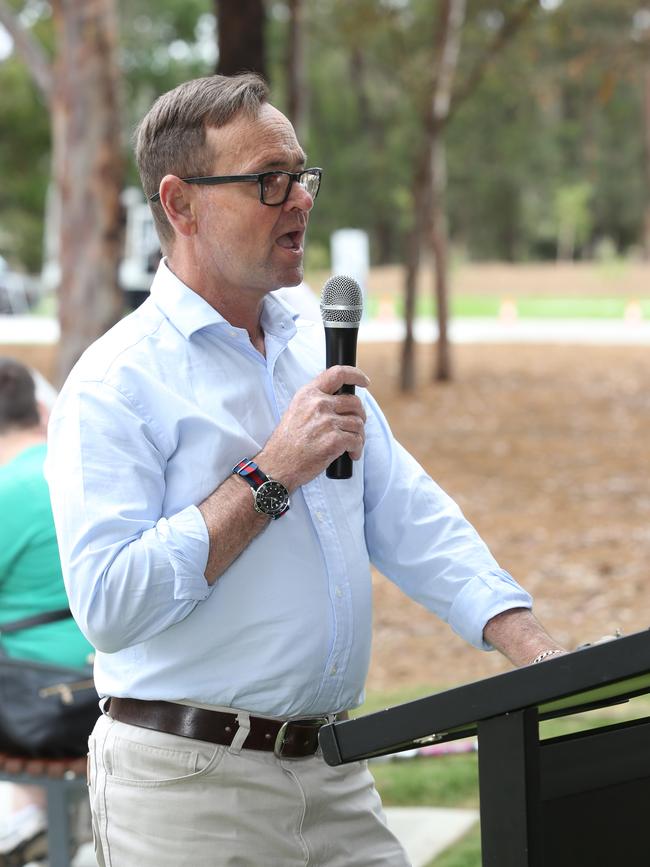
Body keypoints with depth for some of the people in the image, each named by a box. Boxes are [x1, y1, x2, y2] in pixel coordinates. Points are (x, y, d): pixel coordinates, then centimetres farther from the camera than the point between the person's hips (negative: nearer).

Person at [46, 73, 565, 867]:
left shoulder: (315, 353, 13)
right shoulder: (116, 384, -11)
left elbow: (414, 525, 10)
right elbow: (108, 605, -21)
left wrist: (546, 659, -3)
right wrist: (272, 475, -19)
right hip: (190, 786, -6)